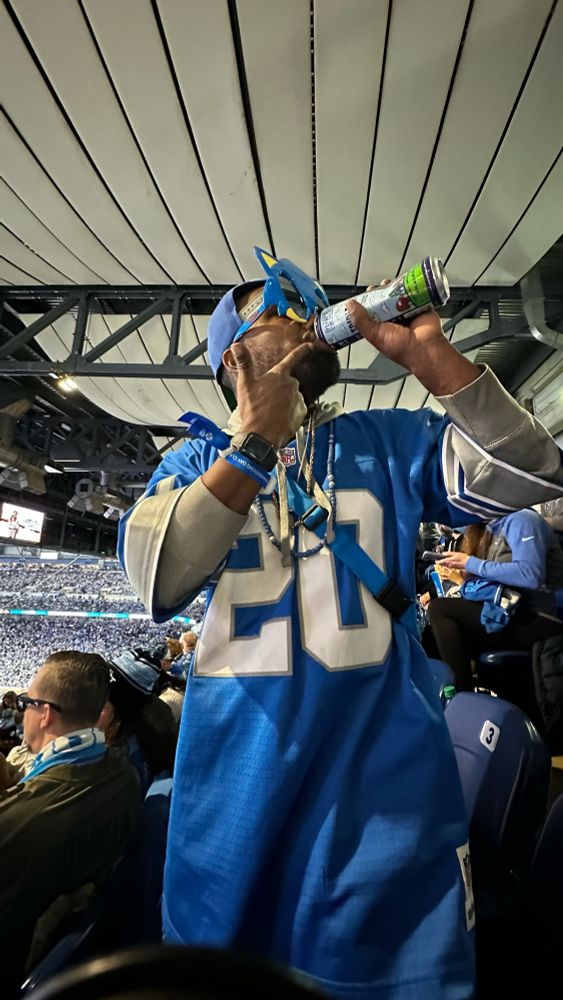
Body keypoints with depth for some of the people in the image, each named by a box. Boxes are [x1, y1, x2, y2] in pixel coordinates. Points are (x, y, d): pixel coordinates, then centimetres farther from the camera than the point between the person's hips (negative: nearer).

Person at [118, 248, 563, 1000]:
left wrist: (429, 355, -11)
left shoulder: (387, 440, 6)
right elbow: (156, 581, -12)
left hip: (385, 768, 0)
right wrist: (256, 442, -14)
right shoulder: (199, 458, 4)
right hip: (237, 774, 2)